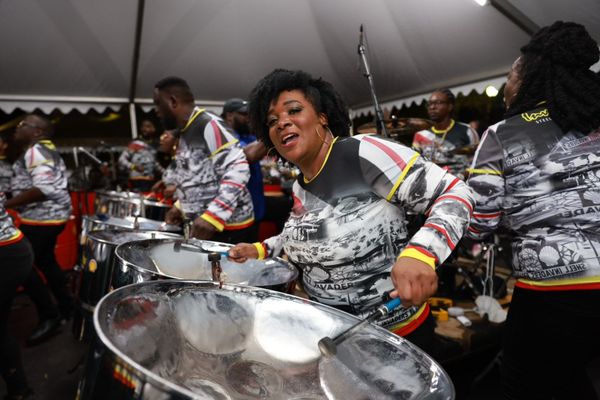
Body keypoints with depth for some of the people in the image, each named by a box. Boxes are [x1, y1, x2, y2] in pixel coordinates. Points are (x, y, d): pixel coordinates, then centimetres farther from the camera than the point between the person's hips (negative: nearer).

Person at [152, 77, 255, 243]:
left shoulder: (208, 125, -16)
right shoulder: (184, 133, 13)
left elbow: (238, 170, -24)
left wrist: (211, 216, -28)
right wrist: (181, 207, 11)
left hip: (229, 226, -9)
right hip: (200, 223, 9)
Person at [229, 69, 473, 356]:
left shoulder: (364, 153, -22)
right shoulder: (300, 187, 3)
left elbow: (454, 194, -23)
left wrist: (420, 254, -39)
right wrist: (259, 250, 8)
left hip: (397, 333, -7)